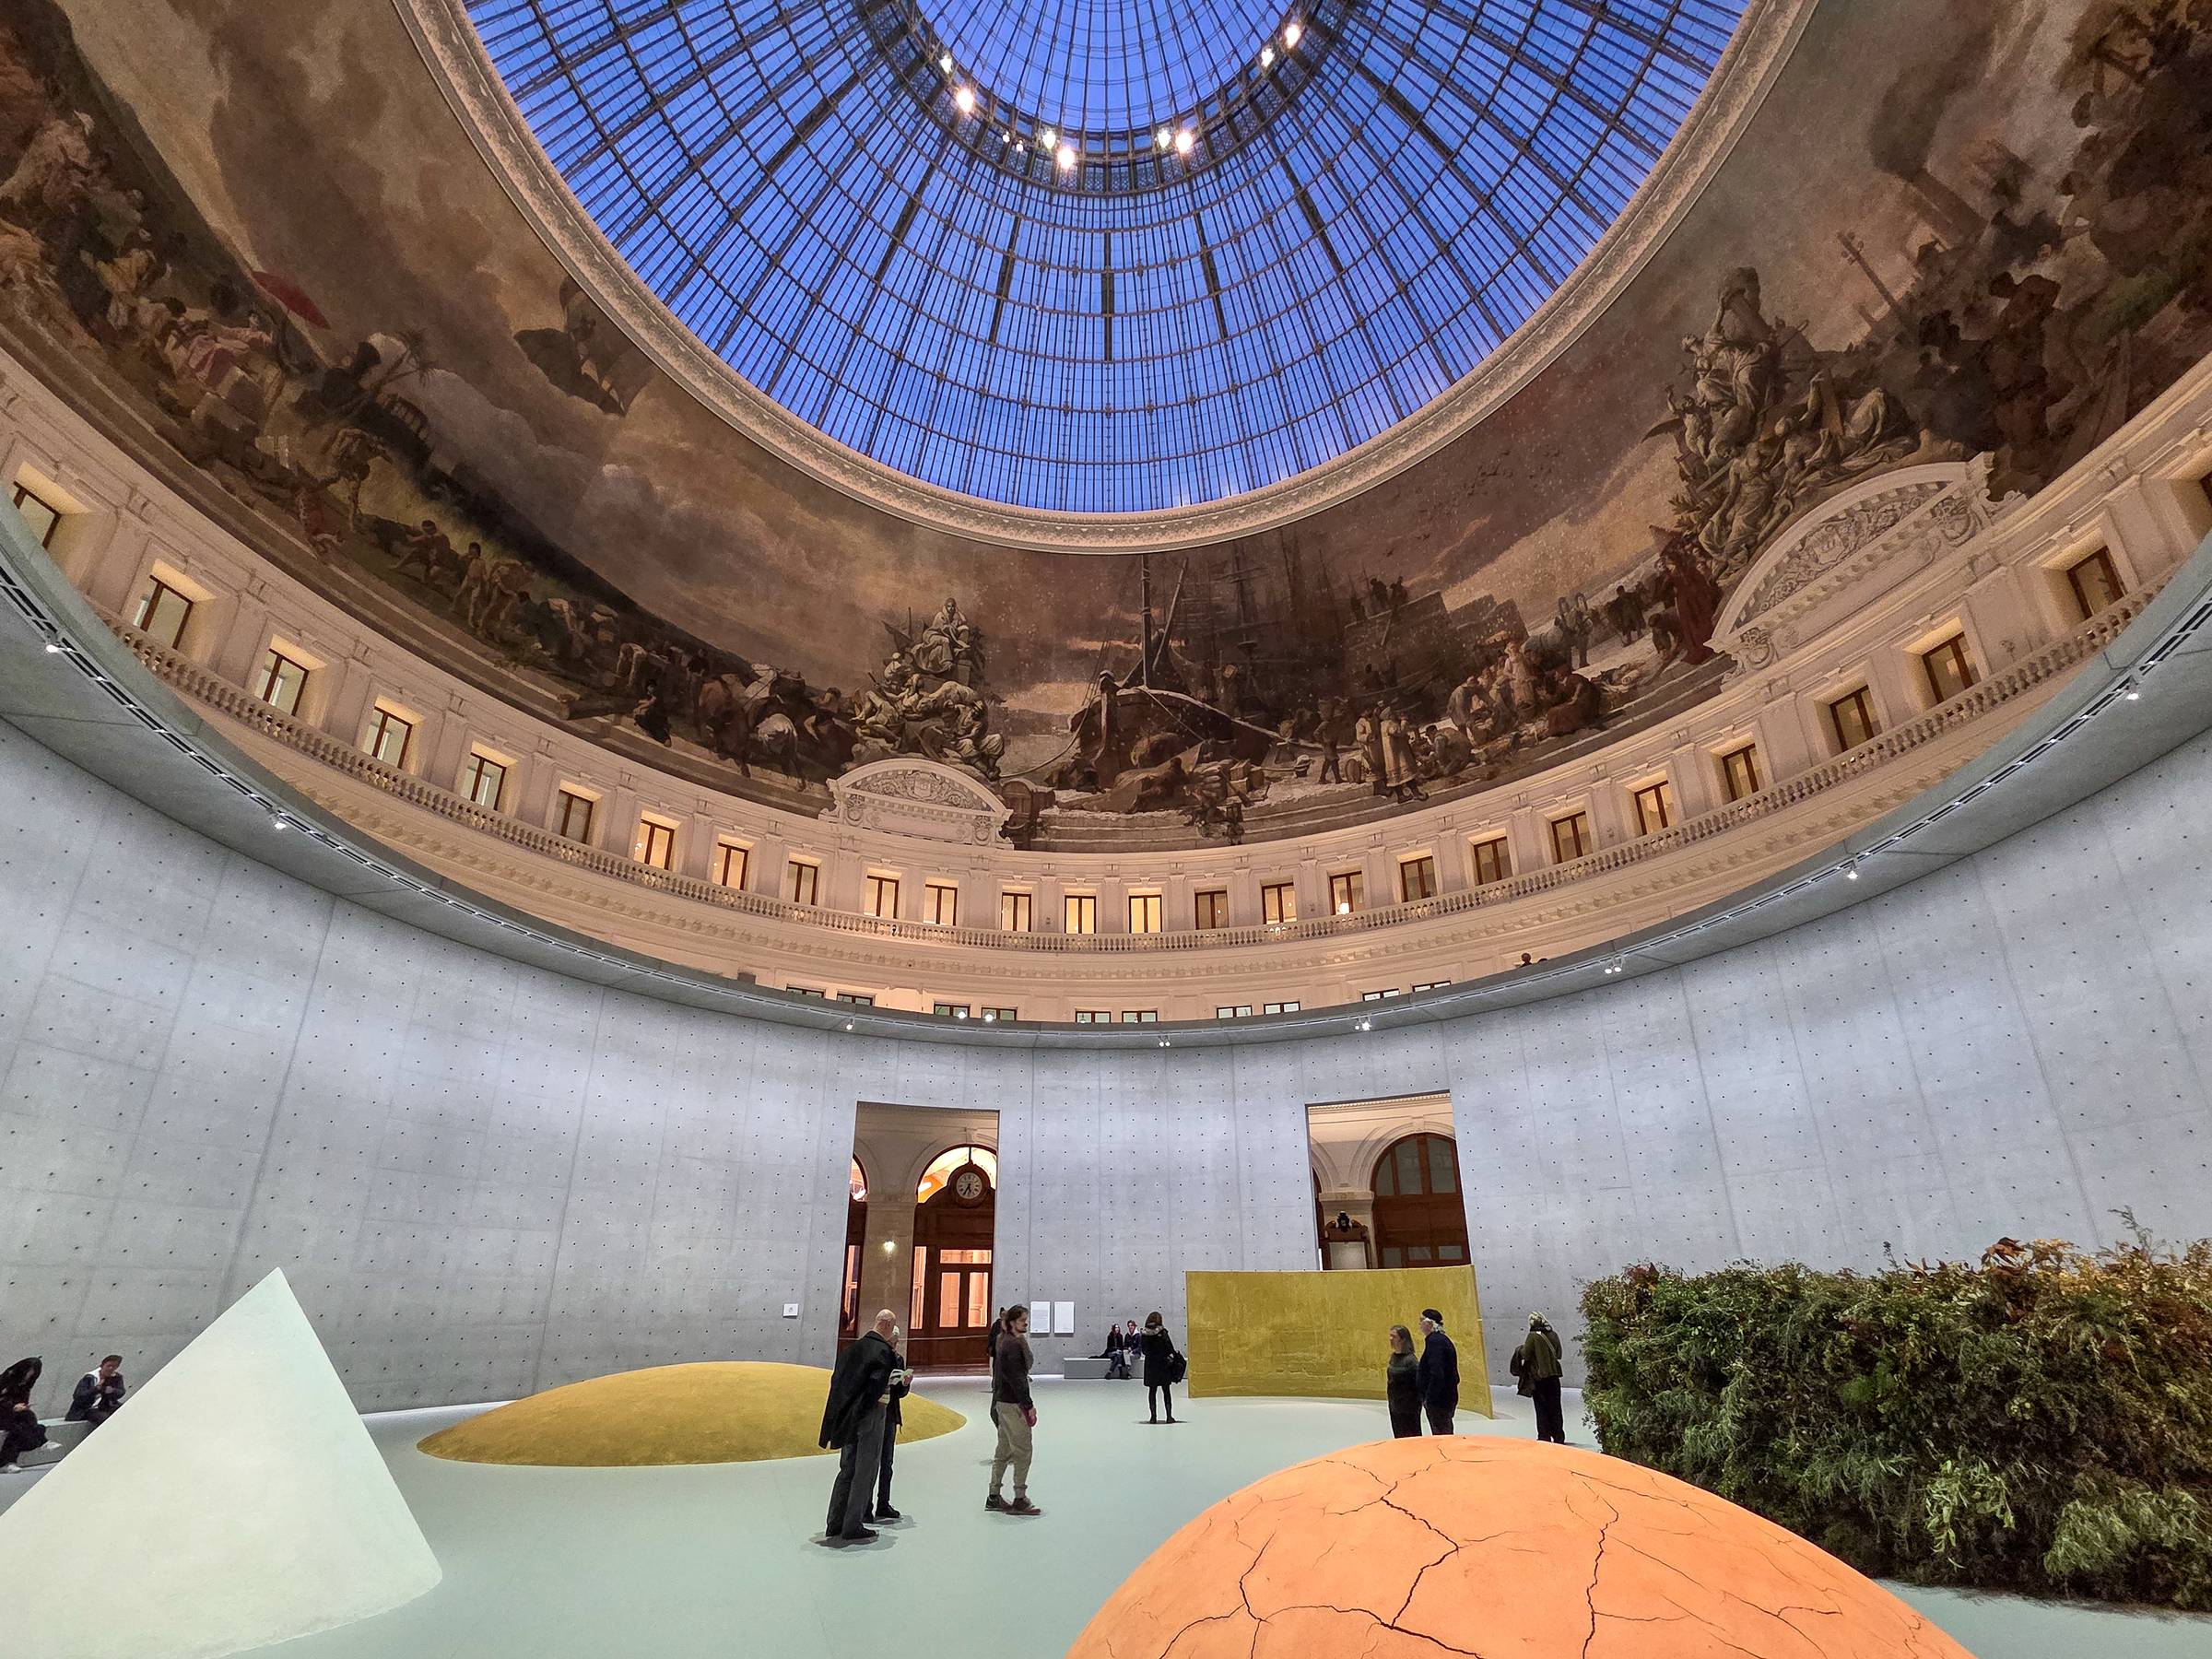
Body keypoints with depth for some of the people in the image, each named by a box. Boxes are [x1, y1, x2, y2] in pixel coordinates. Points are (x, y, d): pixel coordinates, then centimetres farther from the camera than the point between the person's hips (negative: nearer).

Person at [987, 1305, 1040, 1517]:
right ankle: (1019, 1500, 3)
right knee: (1022, 1450, -2)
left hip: (1002, 1402, 10)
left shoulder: (1004, 1341, 11)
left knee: (1004, 1450, 16)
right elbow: (1016, 1378, -22)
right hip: (1014, 1404, -10)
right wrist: (1029, 1405, -18)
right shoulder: (1014, 1344, -19)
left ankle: (994, 1497, 23)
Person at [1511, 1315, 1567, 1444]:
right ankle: (1559, 1437, 16)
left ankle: (1544, 1437, 5)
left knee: (1542, 1409, 4)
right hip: (1553, 1375, 5)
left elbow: (1525, 1354, -15)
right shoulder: (1553, 1335, 0)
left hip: (1538, 1376, -5)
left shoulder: (1532, 1336, -15)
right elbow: (1559, 1354, 9)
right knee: (1555, 1408, 13)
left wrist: (1520, 1349, 5)